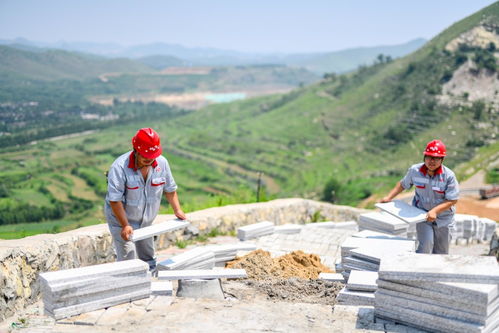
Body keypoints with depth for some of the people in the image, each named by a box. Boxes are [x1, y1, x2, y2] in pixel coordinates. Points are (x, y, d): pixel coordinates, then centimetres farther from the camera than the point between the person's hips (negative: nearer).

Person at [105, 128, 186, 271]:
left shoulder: (161, 163, -11)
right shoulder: (119, 167, -26)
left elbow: (170, 189, 5)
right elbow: (114, 200, -24)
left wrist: (177, 210, -3)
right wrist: (125, 225, -26)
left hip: (146, 221, 5)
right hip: (121, 220, -5)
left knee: (149, 261, 17)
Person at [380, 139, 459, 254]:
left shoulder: (449, 176, -18)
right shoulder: (415, 170, -11)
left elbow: (452, 200, -17)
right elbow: (403, 184, 6)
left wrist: (435, 211, -29)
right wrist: (389, 197, -3)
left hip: (443, 217, 0)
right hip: (422, 214, 0)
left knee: (441, 252, 13)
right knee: (425, 247, -17)